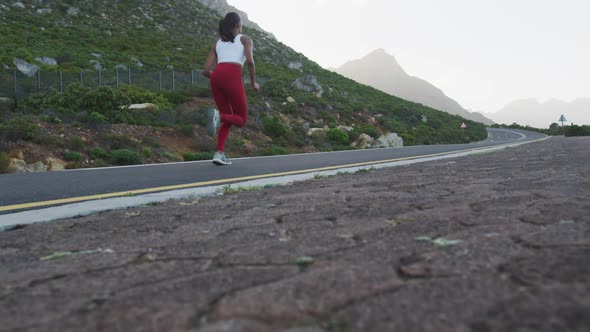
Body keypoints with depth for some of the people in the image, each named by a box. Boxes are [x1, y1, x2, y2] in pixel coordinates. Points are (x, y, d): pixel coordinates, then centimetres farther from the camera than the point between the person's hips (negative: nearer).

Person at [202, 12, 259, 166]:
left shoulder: (217, 44, 28)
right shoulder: (245, 39, 16)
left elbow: (206, 70, 18)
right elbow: (250, 61, -5)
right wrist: (254, 83, 9)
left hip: (216, 77, 5)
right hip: (232, 79, -5)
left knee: (229, 118, 20)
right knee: (242, 120, 9)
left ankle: (219, 153, 2)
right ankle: (218, 116, -24)